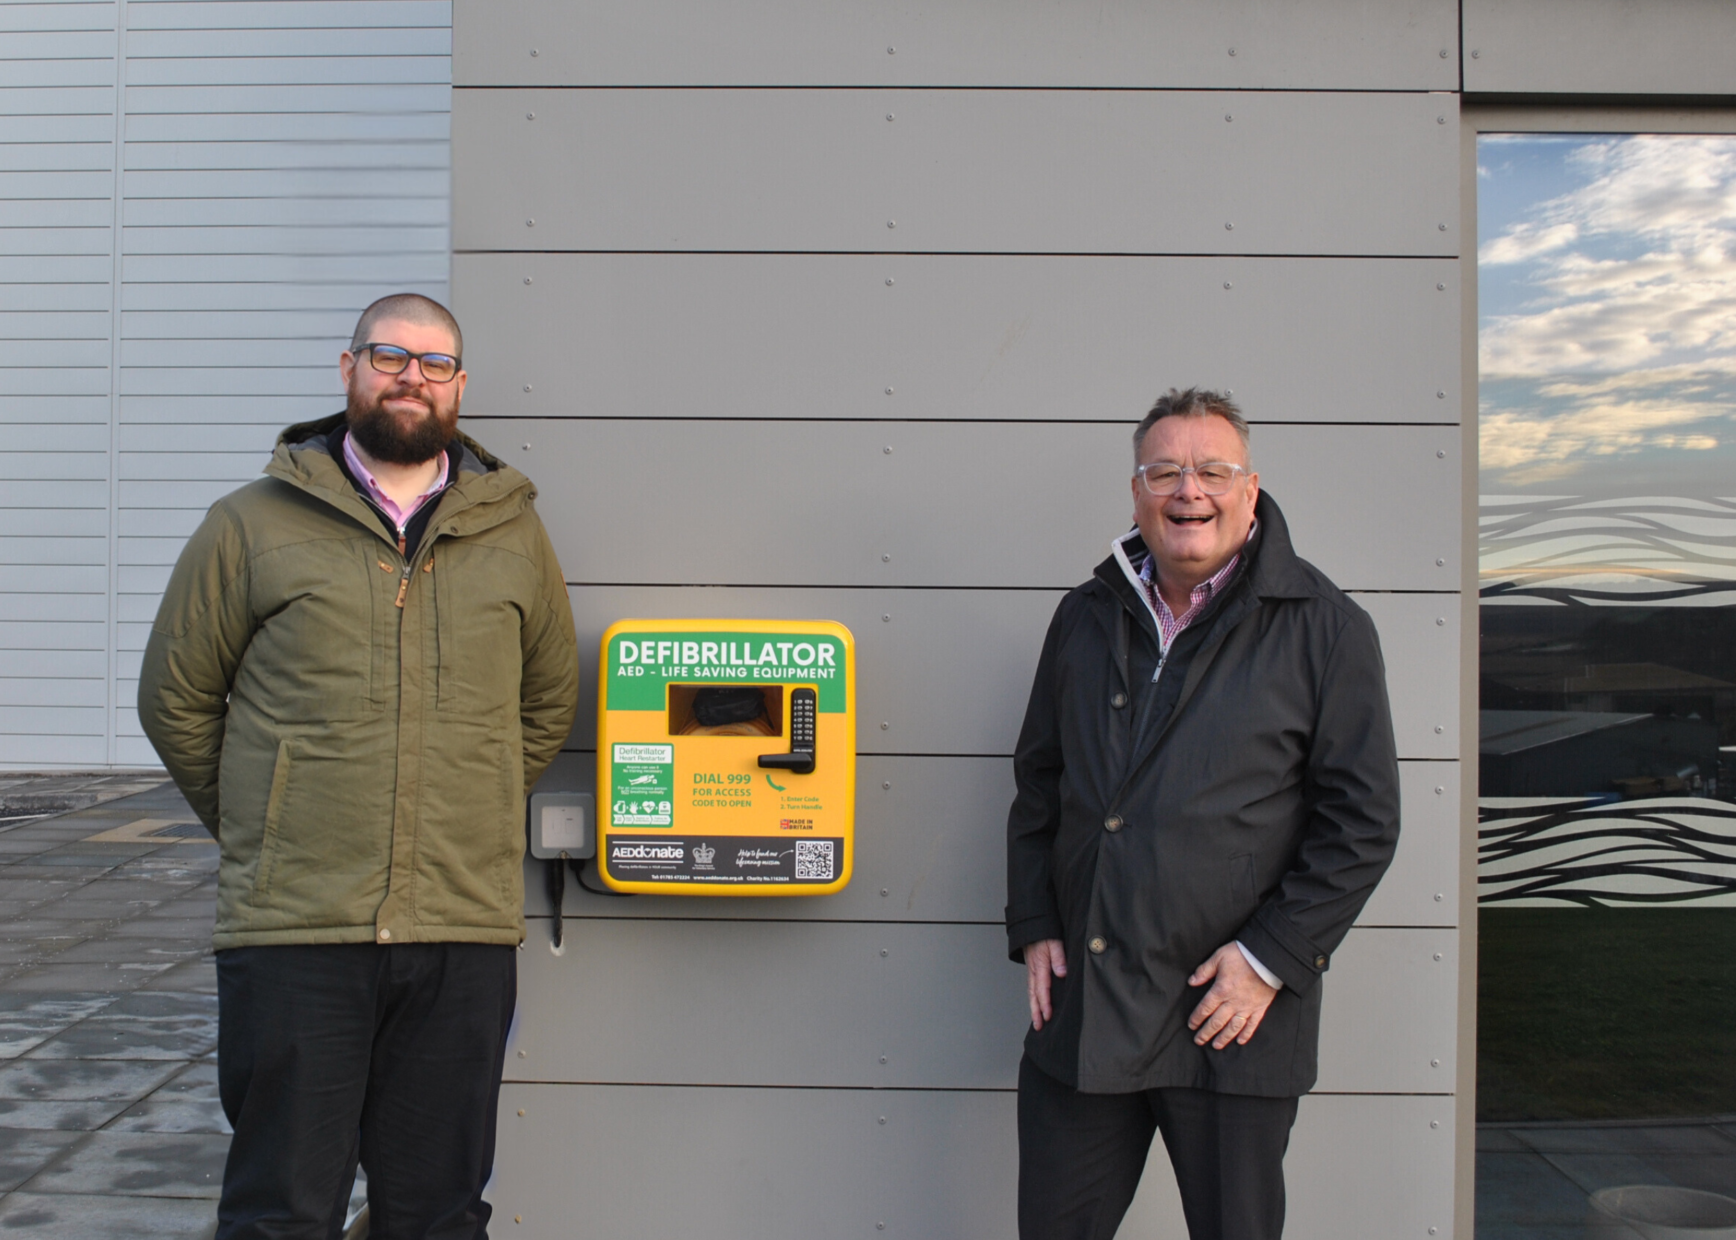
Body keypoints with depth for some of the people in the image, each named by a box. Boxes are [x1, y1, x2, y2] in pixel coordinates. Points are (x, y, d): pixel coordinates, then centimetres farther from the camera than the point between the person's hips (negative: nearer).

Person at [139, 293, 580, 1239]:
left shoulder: (513, 532, 10)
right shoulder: (251, 526, 4)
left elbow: (550, 701, 21)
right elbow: (176, 701, 10)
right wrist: (263, 837, 9)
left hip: (466, 931, 2)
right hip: (292, 927, -2)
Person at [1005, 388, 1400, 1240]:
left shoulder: (1324, 629, -3)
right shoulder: (1086, 619, 10)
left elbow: (1362, 820, -5)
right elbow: (1037, 785, 18)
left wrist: (1271, 957, -11)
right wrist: (1032, 928, 8)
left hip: (1230, 1019, -3)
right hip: (1078, 1006, 4)